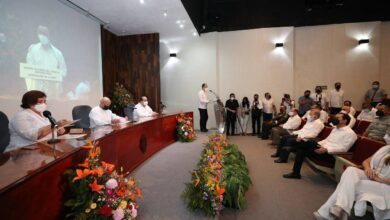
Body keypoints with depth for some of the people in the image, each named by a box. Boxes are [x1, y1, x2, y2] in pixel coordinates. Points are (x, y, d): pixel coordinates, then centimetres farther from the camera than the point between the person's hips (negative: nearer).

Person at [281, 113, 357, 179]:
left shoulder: (350, 133, -5)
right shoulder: (335, 129, 22)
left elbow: (343, 148, -15)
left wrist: (326, 149, -25)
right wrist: (317, 144, 5)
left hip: (331, 155, -8)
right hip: (322, 150, 8)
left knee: (311, 143, -30)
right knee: (302, 150, -13)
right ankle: (295, 173, -9)